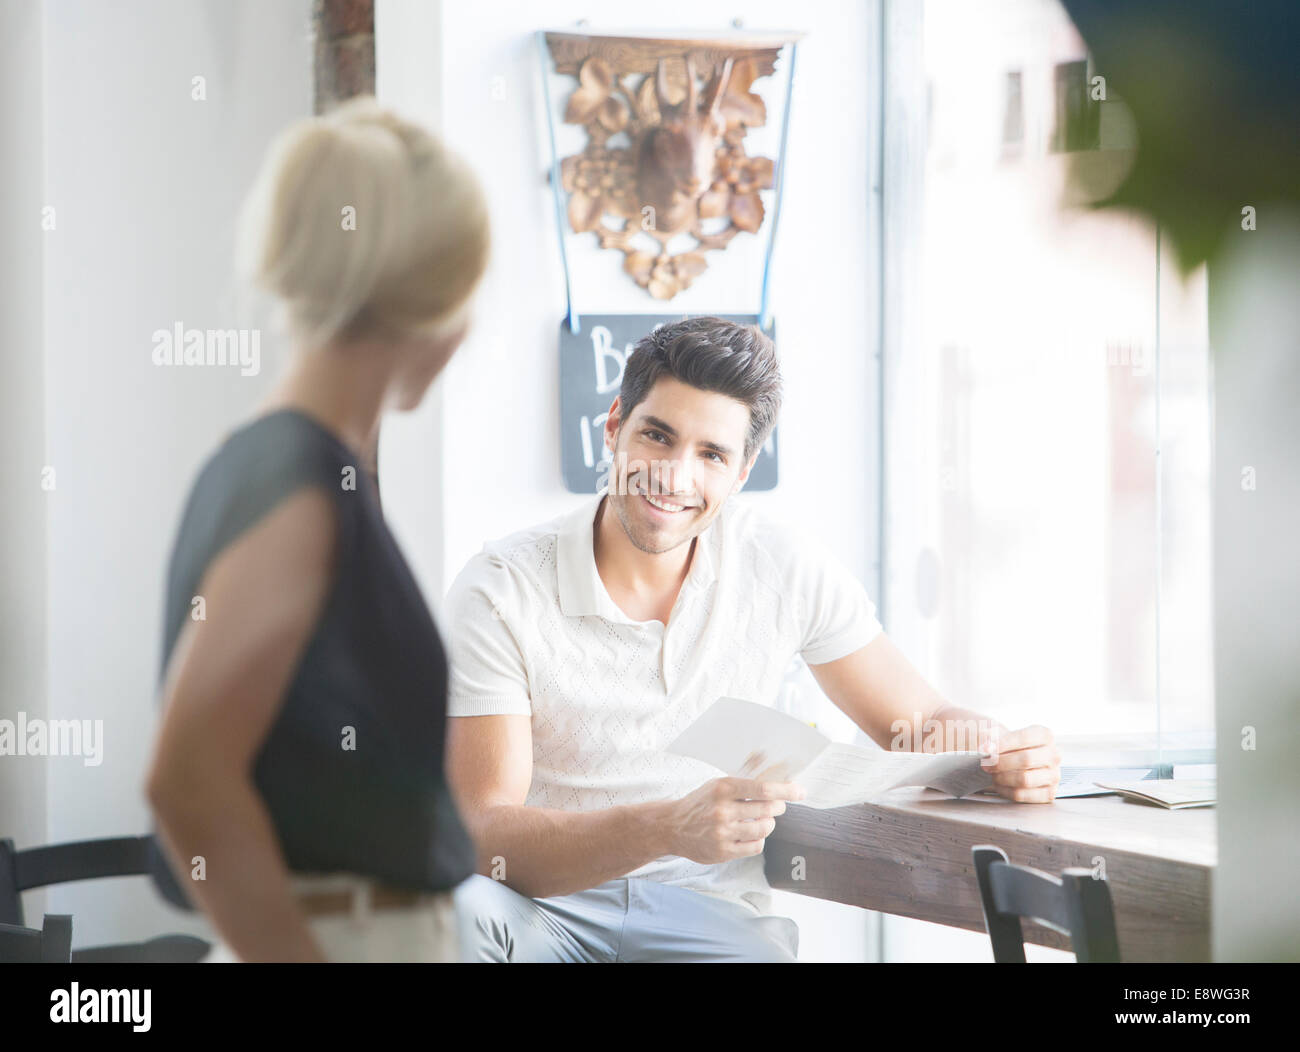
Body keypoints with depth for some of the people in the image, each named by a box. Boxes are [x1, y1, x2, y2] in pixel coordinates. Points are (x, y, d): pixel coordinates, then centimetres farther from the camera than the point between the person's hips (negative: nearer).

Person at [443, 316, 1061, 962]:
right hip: (544, 903, -1)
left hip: (707, 911, 1)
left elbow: (922, 724, 10)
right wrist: (666, 829, -33)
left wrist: (1003, 756, -15)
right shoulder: (501, 593, -9)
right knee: (457, 909, -35)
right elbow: (481, 834, -16)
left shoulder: (788, 574, 0)